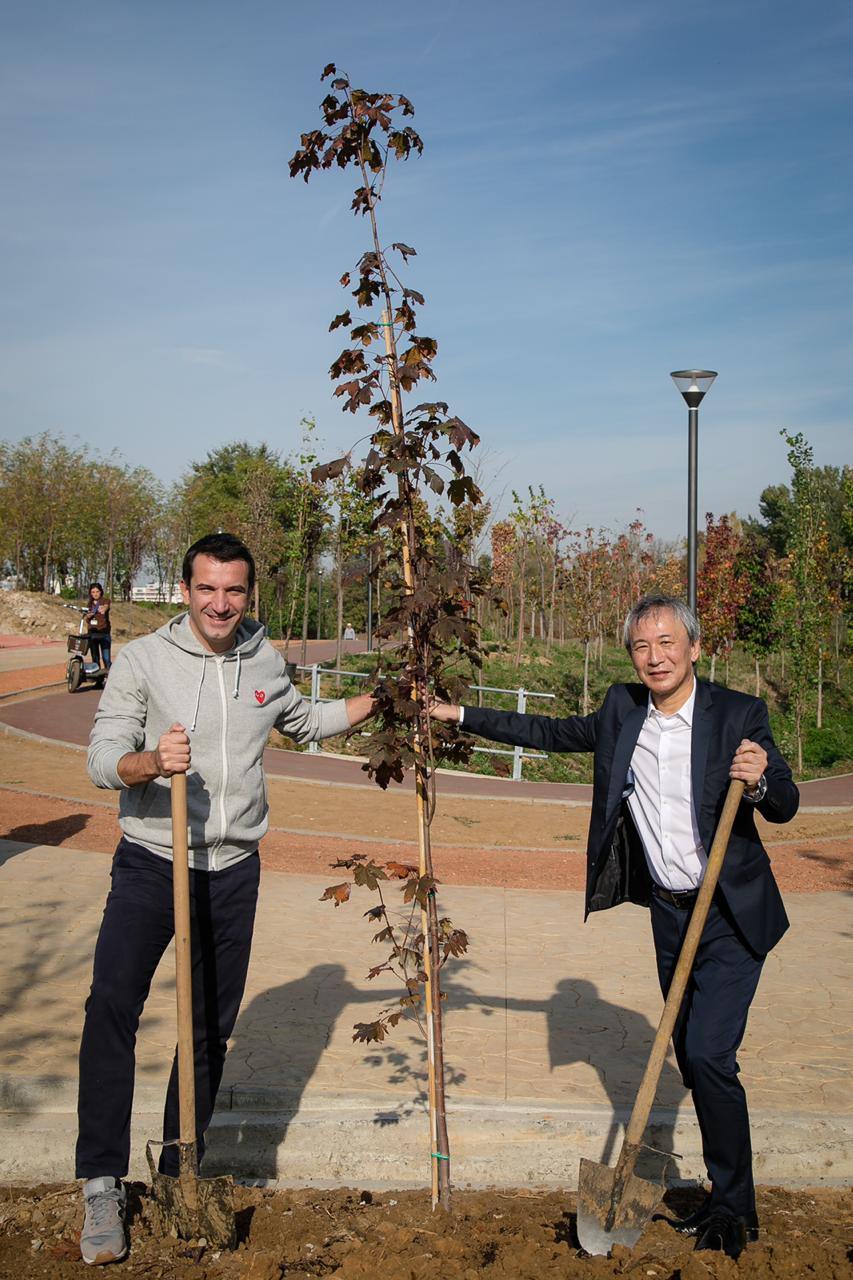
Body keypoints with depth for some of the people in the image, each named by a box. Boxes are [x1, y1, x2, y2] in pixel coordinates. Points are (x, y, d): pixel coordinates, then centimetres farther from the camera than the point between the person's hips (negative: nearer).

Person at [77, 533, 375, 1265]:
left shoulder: (265, 662, 6)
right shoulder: (143, 660, -7)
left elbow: (305, 722, 25)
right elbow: (102, 760, -12)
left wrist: (382, 698, 17)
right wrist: (150, 761, -33)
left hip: (234, 871, 4)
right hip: (151, 865, -4)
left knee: (212, 1029, 11)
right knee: (112, 1008, -18)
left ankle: (179, 1175, 27)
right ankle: (102, 1185, -4)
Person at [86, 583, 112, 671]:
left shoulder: (105, 600, 1)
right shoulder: (89, 603, 13)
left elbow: (106, 607, -24)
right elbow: (87, 621, 18)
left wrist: (103, 609, -48)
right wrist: (88, 616, -5)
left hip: (104, 632, -4)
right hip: (92, 633, 5)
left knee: (106, 659, -11)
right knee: (95, 658, 9)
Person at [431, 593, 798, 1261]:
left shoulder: (739, 713, -11)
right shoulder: (621, 710, 2)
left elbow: (786, 806, -9)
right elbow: (551, 733, 13)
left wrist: (760, 782, -32)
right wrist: (461, 716, 11)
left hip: (731, 917, -5)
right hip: (669, 911, 5)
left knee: (708, 1053, -12)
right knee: (693, 1060, 12)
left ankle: (735, 1207, 7)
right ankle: (726, 1198, 28)